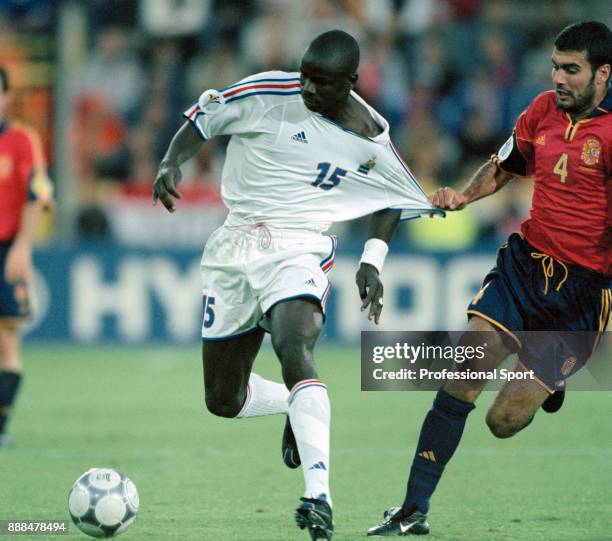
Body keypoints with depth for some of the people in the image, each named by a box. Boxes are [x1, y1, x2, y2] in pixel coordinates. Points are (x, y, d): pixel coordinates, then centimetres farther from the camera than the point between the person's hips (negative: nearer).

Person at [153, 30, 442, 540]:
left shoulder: (371, 140, -3)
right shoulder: (269, 92, -6)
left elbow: (393, 198, 16)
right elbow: (201, 117, 6)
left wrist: (372, 260, 5)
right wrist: (172, 164, -12)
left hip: (300, 249, -3)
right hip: (234, 247, 3)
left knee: (294, 349, -34)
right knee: (223, 400, 6)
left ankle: (319, 495, -43)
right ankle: (298, 408, 40)